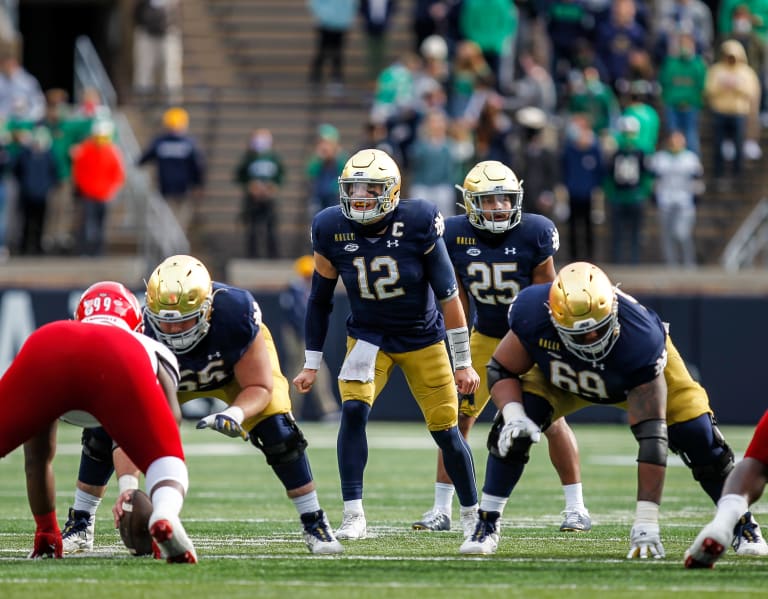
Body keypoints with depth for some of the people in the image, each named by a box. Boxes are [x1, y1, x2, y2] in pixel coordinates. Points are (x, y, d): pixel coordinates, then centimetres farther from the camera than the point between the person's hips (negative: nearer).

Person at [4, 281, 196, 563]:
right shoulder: (154, 352, 44)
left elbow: (37, 460, 51)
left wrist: (46, 531, 59)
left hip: (45, 349, 1)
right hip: (119, 360, -1)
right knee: (167, 461, 15)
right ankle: (165, 515, -19)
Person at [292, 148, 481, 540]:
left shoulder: (418, 225, -22)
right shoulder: (332, 230, -15)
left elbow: (447, 294, -14)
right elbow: (320, 300, -1)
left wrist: (463, 361, -11)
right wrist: (312, 364, 1)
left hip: (422, 338, -1)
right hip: (368, 335, 1)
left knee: (446, 430, 1)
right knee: (354, 410, -22)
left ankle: (471, 514, 21)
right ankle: (353, 516, -17)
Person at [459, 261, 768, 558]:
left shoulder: (640, 340, -45)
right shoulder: (533, 315, -39)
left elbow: (651, 437, -43)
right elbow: (501, 370, -18)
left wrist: (646, 521, -45)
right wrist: (513, 416, -41)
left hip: (644, 371, -2)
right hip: (560, 372, 2)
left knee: (700, 442, -16)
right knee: (513, 431, -22)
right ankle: (486, 525, -3)